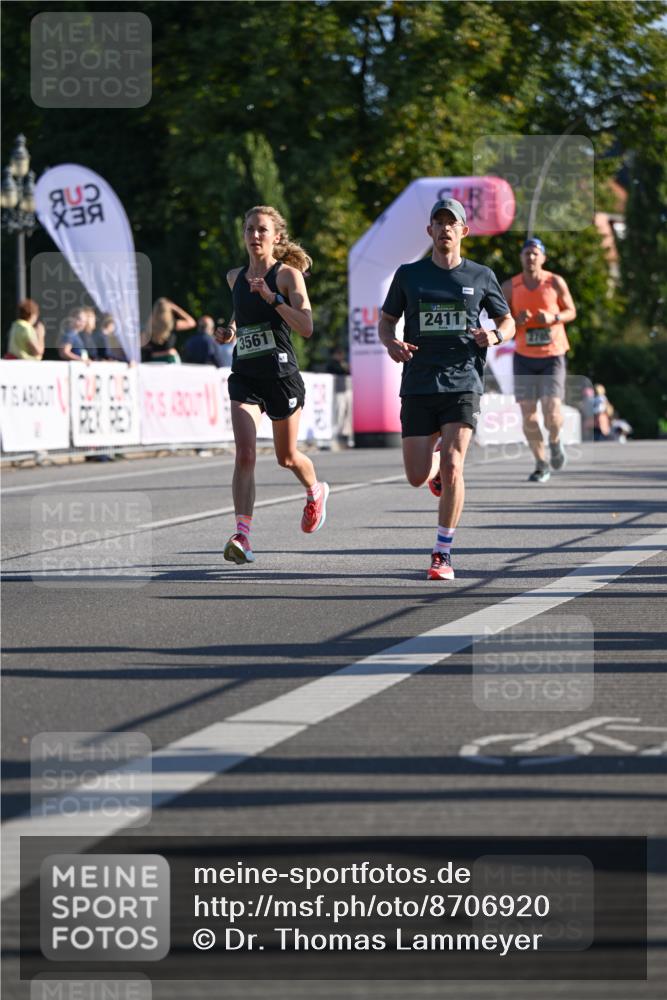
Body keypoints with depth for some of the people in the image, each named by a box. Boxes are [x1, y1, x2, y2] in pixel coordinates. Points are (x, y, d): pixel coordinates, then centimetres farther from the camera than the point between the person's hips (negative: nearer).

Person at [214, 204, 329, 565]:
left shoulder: (287, 274, -6)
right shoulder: (235, 277, 9)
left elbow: (306, 327, -17)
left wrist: (272, 297, -25)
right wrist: (229, 332, 10)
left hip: (281, 374, -3)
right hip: (244, 376, 3)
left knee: (287, 457, 14)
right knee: (244, 453, -16)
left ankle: (316, 492, 48)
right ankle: (242, 535, -24)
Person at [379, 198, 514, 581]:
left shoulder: (481, 276, 7)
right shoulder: (408, 275, 8)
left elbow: (508, 322, 16)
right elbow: (386, 320, 16)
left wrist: (495, 336, -8)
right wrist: (391, 343, -7)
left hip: (463, 384, -1)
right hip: (419, 387, 2)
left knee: (452, 467, -16)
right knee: (418, 476, -1)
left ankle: (444, 553, -5)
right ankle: (436, 464, 38)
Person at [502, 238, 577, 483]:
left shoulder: (556, 282, -4)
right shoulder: (510, 287, -2)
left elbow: (571, 312, 6)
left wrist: (553, 318, -15)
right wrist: (517, 321, -20)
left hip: (553, 355, -1)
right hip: (524, 358, 2)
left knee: (551, 411, -15)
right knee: (528, 414, -3)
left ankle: (555, 440, 21)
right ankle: (541, 465, 13)